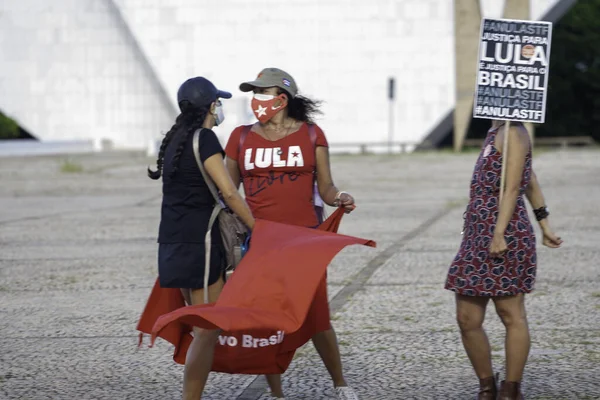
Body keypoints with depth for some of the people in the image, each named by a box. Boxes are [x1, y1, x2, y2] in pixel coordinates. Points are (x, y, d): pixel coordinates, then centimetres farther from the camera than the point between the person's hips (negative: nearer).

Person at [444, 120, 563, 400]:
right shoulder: (497, 131, 17)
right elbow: (531, 182, 22)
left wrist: (499, 234, -21)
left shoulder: (513, 133, -9)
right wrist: (544, 224, 25)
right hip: (478, 236, 9)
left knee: (512, 316, 0)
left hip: (505, 238, -9)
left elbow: (512, 188, -16)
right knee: (467, 320, 7)